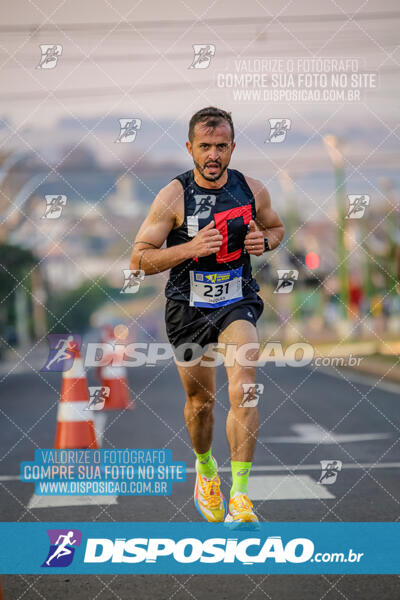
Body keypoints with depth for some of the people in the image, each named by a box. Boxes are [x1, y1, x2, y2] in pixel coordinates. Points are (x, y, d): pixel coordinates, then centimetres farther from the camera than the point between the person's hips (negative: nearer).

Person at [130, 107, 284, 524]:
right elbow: (139, 259, -11)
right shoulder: (174, 196, -12)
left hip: (237, 304, 0)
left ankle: (240, 496, -21)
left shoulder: (252, 190, -4)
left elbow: (276, 227, 18)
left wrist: (264, 241, -7)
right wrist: (190, 248, -25)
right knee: (200, 400, 13)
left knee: (242, 390, -21)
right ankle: (204, 466, 45)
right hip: (188, 308, 0)